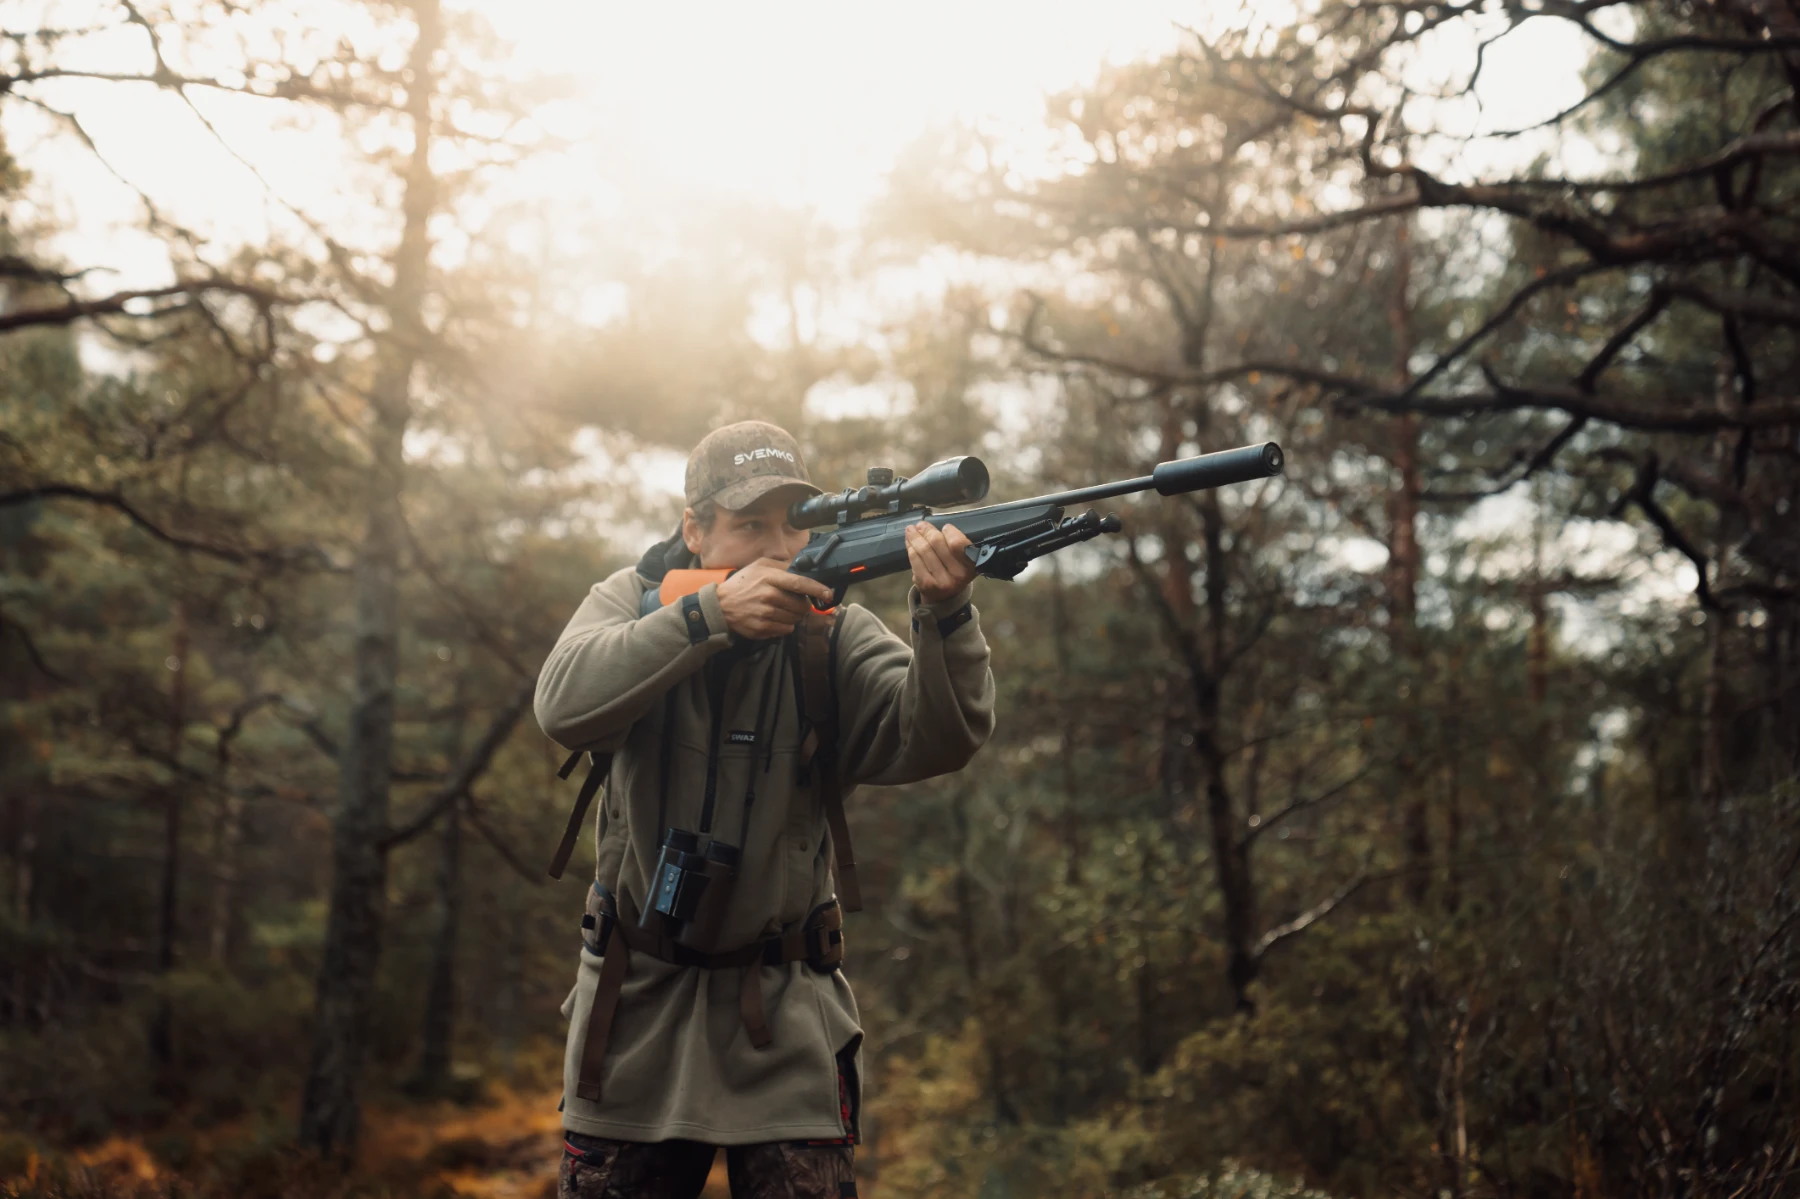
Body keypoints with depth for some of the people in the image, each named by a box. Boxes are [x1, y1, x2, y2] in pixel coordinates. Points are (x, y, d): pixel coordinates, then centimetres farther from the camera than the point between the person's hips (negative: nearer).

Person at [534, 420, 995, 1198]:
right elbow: (565, 704, -22)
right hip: (633, 1013, 1)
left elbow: (938, 739, -20)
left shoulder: (833, 635, -5)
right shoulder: (634, 602, -2)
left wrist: (944, 613, -39)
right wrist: (711, 615, -33)